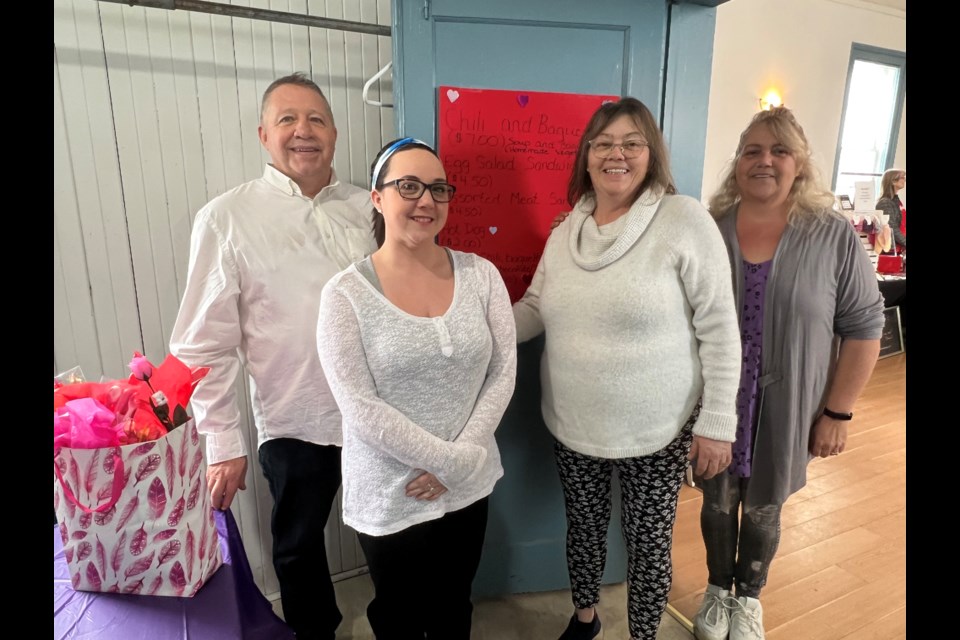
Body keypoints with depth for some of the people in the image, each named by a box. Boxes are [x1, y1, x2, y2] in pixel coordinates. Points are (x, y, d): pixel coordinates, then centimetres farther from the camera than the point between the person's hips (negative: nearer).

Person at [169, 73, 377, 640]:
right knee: (299, 545, 20)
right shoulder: (227, 219, -8)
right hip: (296, 423, -2)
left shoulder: (367, 208, 1)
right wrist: (223, 443, -8)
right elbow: (206, 345, -7)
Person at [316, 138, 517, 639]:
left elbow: (503, 374, -5)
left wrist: (462, 462, -12)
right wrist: (454, 461, -17)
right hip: (388, 497, -2)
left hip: (470, 486, 3)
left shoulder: (481, 275, -5)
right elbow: (361, 409, -18)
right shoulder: (346, 294, -14)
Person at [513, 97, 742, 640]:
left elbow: (719, 329, -12)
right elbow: (535, 310, 9)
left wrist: (717, 422, -11)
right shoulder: (565, 232, 3)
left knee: (649, 543, 14)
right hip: (572, 426, 4)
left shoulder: (685, 220, -13)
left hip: (657, 431, -4)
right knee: (584, 527, 22)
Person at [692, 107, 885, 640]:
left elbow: (863, 327, -4)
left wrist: (837, 412, -6)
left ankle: (749, 596, 46)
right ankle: (718, 589, 45)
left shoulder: (833, 235, -8)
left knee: (762, 510, 19)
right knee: (719, 503, 18)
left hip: (785, 411, 0)